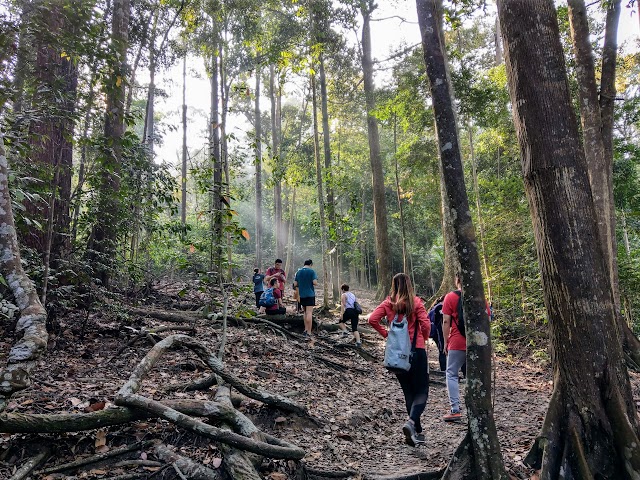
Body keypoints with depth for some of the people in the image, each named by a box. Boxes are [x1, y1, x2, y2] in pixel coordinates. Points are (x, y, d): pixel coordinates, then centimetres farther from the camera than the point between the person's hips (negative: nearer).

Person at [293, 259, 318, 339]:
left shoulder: (298, 272, 9)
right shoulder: (312, 271, -6)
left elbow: (295, 284, 8)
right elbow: (315, 282, -15)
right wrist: (315, 283, 7)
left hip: (302, 295, 5)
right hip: (310, 294, -5)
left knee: (305, 312, 17)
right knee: (309, 313, -7)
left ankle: (306, 330, 18)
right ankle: (308, 333, -10)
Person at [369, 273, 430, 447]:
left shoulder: (388, 303, 0)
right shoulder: (415, 302, -7)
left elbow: (372, 319, -9)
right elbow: (426, 325, -12)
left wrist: (385, 334, 2)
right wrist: (424, 339, 7)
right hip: (417, 350, -3)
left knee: (408, 391, 16)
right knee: (422, 391, 6)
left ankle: (417, 432, 22)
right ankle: (411, 422, -19)